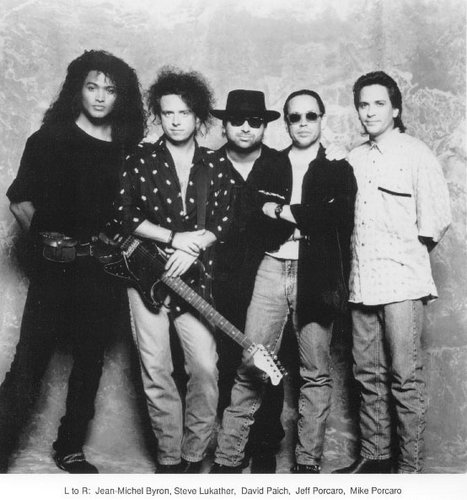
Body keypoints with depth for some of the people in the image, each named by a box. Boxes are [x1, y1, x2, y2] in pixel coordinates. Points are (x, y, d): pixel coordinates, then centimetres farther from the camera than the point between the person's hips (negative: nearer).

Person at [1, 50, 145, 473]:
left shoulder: (128, 149, 7)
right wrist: (46, 237, 1)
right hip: (56, 267, -3)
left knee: (90, 363, 12)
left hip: (105, 269, 4)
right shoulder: (49, 140, 0)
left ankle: (70, 449, 27)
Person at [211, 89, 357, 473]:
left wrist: (281, 211, -6)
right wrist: (304, 222, -5)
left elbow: (340, 219, -6)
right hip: (270, 271, 1)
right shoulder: (267, 167, 16)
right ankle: (227, 460, 5)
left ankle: (308, 463, 13)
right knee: (250, 367, -3)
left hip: (315, 276, 0)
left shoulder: (339, 170, 12)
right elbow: (250, 221, 7)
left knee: (316, 373, 2)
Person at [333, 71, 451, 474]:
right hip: (363, 284, 6)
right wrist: (354, 263, 6)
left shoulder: (416, 154, -1)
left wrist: (407, 254, 0)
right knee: (369, 375, 11)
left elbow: (436, 221, -4)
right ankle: (374, 456, 24)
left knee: (406, 378, -3)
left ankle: (410, 467, 9)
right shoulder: (354, 159, 15)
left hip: (402, 283, -5)